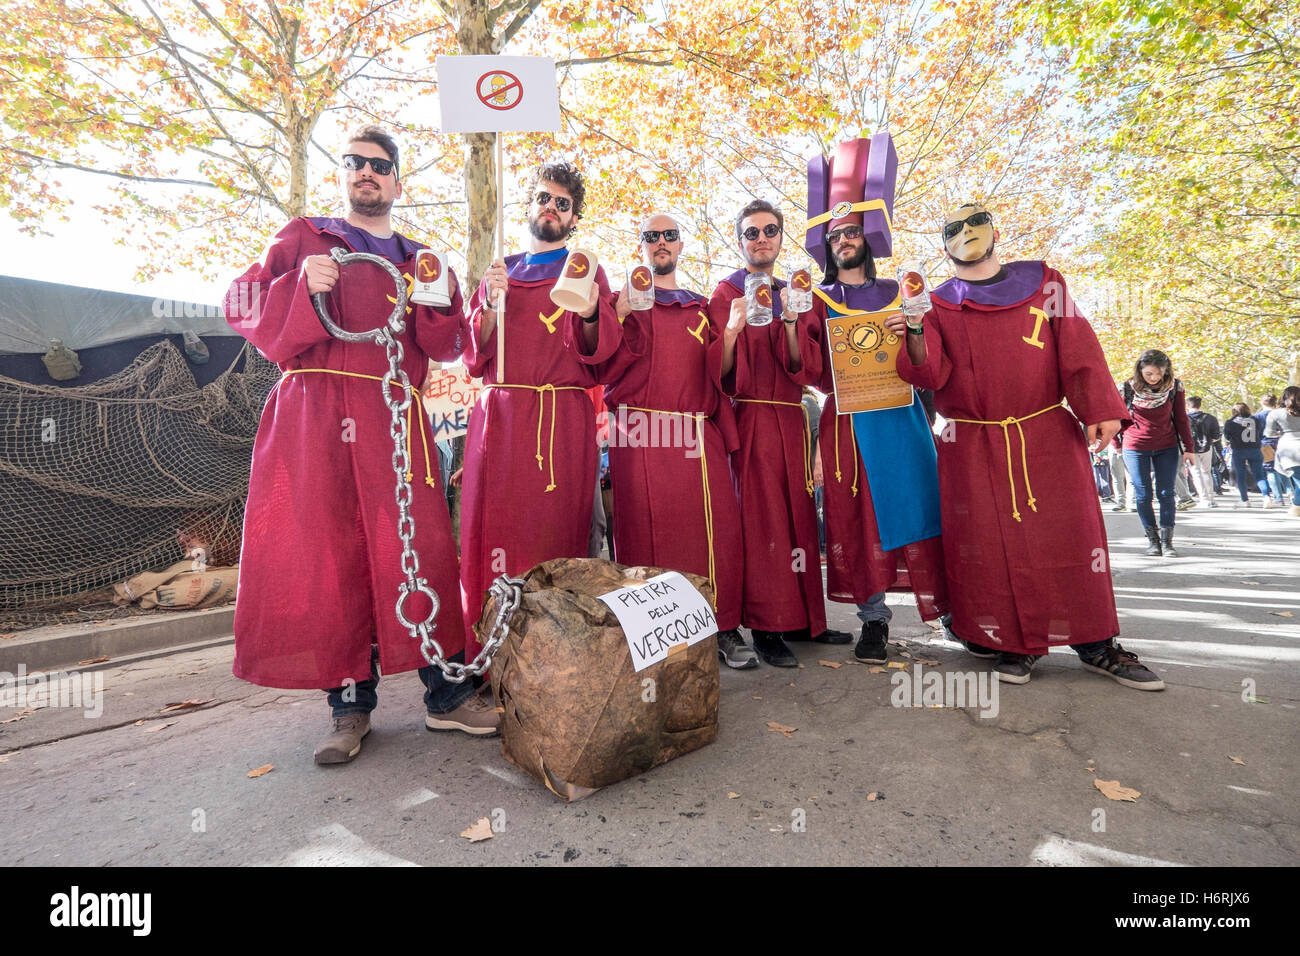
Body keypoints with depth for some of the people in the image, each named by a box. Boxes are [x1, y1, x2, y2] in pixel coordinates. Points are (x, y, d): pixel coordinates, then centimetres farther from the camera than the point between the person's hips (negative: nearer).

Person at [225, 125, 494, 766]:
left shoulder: (419, 261, 22)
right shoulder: (303, 237, 18)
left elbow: (444, 347, 13)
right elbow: (242, 306, 8)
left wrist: (441, 301, -7)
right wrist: (302, 287, -10)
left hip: (394, 417, 1)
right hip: (314, 414, 0)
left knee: (419, 551, -6)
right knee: (325, 554, -3)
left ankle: (445, 694, 3)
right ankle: (350, 702, 9)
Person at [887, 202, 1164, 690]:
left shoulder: (1043, 282, 10)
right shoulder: (937, 305, 8)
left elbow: (1077, 348, 4)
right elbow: (932, 374, -4)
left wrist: (1098, 409, -7)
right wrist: (915, 334, -23)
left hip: (1047, 436, 1)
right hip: (972, 446, 0)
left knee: (1070, 535, 2)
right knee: (991, 544, 1)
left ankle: (1096, 643, 16)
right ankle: (1017, 642, 15)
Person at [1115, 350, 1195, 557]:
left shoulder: (1174, 387, -5)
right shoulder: (1128, 388, -10)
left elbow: (1181, 418, 4)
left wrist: (1188, 447, 4)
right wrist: (1118, 443, 8)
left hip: (1167, 448, 1)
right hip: (1136, 448, -1)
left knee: (1166, 494, 0)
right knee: (1143, 495, 1)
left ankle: (1167, 540, 7)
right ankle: (1152, 538, 14)